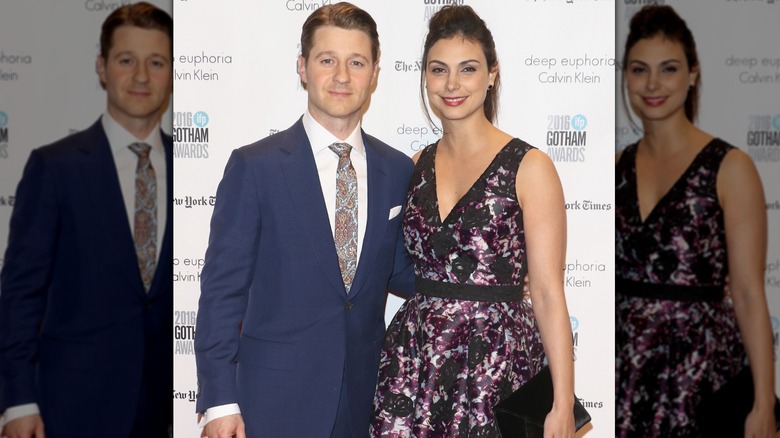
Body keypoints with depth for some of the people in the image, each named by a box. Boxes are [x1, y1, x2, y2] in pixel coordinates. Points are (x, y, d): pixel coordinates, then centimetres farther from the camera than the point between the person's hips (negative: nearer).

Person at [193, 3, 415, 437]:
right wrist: (220, 401, -10)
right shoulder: (255, 167, -7)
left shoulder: (397, 170, 4)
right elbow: (222, 288, -7)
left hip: (363, 401, 4)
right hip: (274, 402, -3)